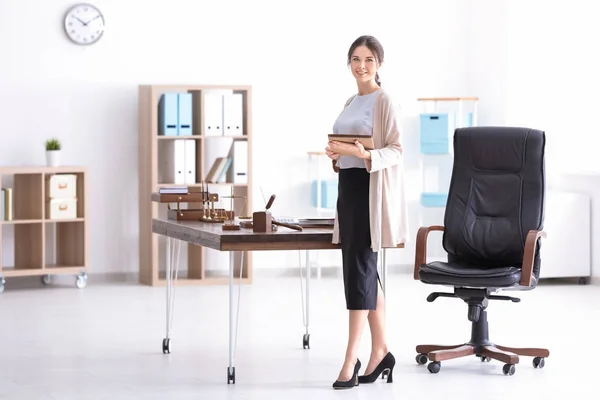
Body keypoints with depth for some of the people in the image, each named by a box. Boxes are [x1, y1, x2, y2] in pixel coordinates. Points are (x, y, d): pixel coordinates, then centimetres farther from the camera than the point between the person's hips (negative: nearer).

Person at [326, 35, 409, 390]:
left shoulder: (384, 100, -8)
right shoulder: (351, 102, 16)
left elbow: (396, 150, -13)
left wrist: (363, 154, -28)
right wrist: (337, 154, 2)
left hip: (370, 189, -8)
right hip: (348, 186, 8)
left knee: (359, 269, -9)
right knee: (365, 271, 9)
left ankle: (351, 361, -8)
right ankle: (381, 350, 16)